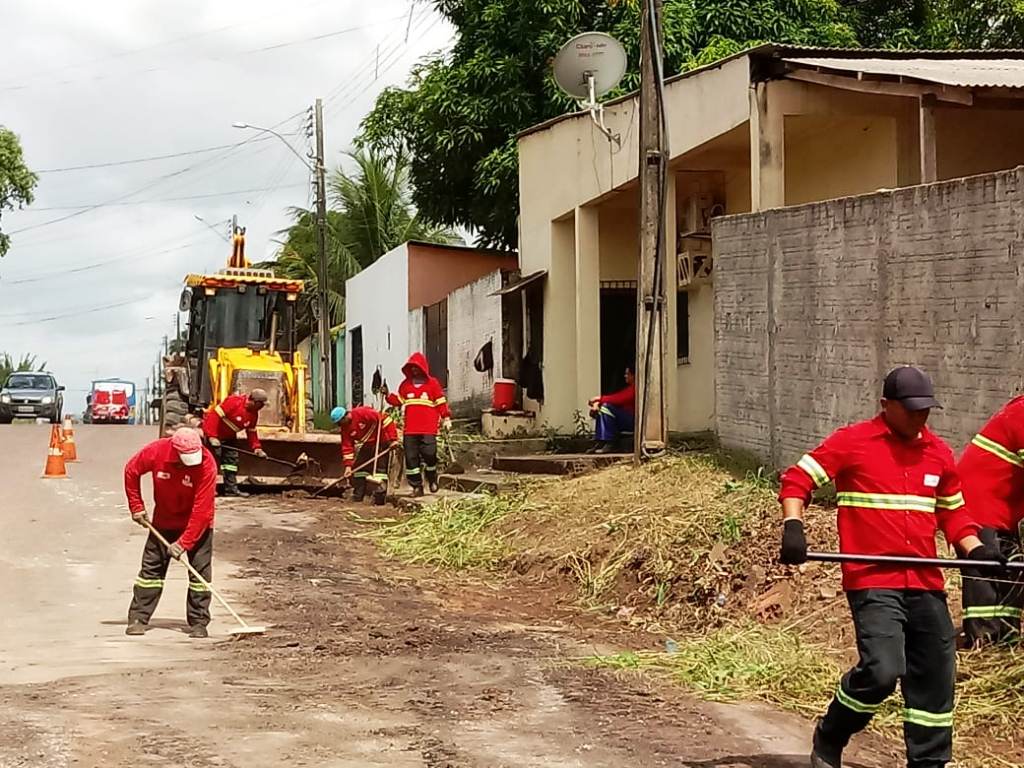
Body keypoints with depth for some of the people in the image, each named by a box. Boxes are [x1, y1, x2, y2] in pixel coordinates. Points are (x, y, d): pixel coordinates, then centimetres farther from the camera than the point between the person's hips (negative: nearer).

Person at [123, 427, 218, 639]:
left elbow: (202, 510, -29)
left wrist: (184, 543, -29)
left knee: (201, 570, -5)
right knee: (151, 567, 3)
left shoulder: (206, 465, -30)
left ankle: (198, 623, 2)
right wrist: (136, 506, -3)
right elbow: (131, 471, -3)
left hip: (197, 523, -2)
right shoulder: (156, 451, -24)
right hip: (164, 519, 2)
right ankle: (138, 618, 9)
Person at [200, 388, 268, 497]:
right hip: (214, 433, -8)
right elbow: (214, 415, -30)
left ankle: (231, 489, 9)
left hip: (228, 437, 9)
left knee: (232, 459, 4)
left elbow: (251, 433, 11)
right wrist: (212, 437, -32)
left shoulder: (254, 414, 0)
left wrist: (257, 448, -1)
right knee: (214, 458, -13)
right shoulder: (234, 401, -27)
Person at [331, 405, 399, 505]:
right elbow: (347, 447, 1)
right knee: (358, 468, 5)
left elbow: (384, 419, -26)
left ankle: (380, 499, -11)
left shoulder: (362, 413, -26)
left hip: (381, 443, -8)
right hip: (367, 445, 8)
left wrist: (393, 439, -26)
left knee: (380, 469, -12)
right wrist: (348, 465, -9)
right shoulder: (345, 427, -2)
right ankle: (357, 497, 14)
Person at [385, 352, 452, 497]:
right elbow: (398, 401, 15)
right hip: (410, 429, 4)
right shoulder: (405, 384, 15)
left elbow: (441, 403, 4)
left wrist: (446, 419, -1)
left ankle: (432, 480, 14)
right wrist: (388, 394, 0)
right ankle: (416, 486, 8)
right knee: (411, 457, 1)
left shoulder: (433, 383, 5)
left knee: (429, 454, -12)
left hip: (428, 429, -3)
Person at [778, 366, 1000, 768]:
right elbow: (797, 478, -2)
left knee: (936, 678, 9)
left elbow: (952, 511, 24)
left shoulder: (938, 452, 13)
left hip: (926, 584, 6)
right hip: (872, 581, -6)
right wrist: (793, 526, -18)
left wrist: (974, 548, 7)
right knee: (882, 670, -19)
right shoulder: (852, 442, -4)